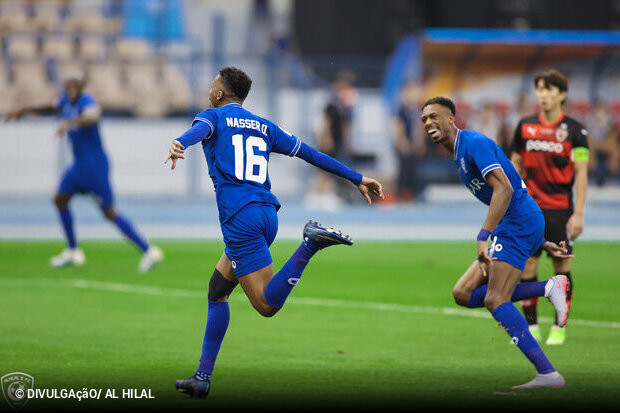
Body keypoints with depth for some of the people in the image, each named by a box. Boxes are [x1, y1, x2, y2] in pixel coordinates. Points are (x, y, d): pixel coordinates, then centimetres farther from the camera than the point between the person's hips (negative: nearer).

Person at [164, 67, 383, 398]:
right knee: (217, 290, 18)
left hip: (239, 218, -7)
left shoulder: (213, 116, 8)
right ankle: (203, 377, 14)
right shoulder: (263, 127, 24)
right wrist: (357, 179, 32)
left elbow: (199, 130, -17)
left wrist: (179, 144, -40)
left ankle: (311, 243, -28)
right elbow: (310, 153, 26)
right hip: (267, 213, 7)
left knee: (267, 305, -12)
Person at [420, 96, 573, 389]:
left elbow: (505, 189, -24)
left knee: (495, 301, -17)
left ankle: (548, 373, -21)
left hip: (521, 222, -10)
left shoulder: (474, 143, -10)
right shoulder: (459, 154, 21)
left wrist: (483, 237, -32)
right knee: (464, 294, 4)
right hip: (511, 229, 10)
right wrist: (540, 242, 25)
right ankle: (549, 288, -1)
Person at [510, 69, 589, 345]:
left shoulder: (574, 130, -2)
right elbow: (516, 165, 14)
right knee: (527, 266, -1)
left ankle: (560, 328, 9)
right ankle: (530, 327, 8)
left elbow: (581, 173, -3)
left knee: (562, 267, -1)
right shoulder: (525, 126, 7)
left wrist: (579, 213, -8)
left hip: (560, 208, -2)